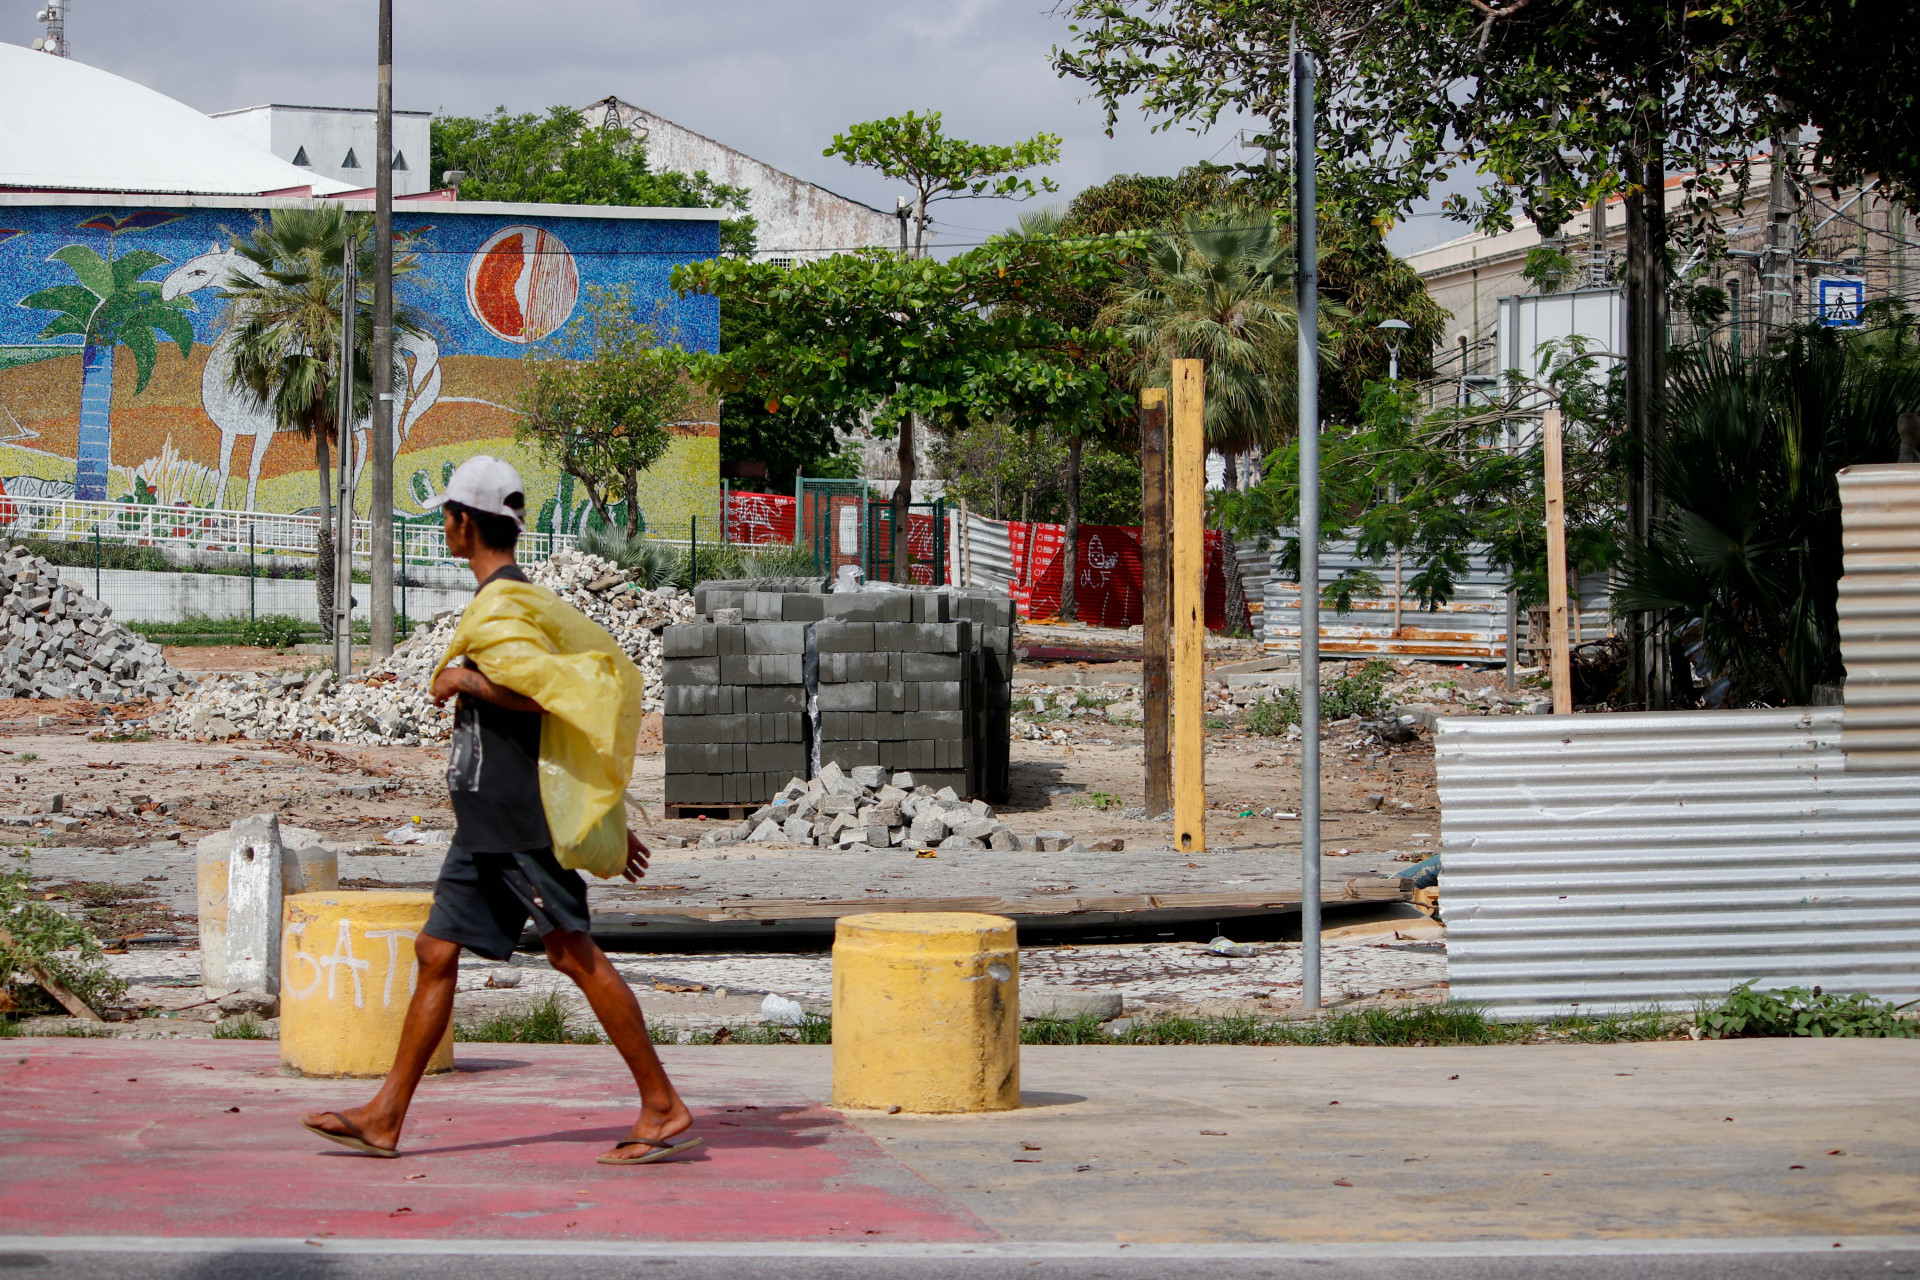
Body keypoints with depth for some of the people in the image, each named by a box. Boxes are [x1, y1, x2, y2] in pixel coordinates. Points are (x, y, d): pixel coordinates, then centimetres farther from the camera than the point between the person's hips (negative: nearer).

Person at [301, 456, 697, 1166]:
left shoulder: (502, 602, -12)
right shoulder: (516, 596, 20)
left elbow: (544, 694, -29)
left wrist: (460, 679, -15)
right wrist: (610, 816, 25)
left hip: (522, 820, -10)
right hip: (485, 824, 10)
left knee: (575, 954, -8)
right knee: (436, 953, 9)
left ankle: (664, 1107, -4)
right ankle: (385, 1117, 13)